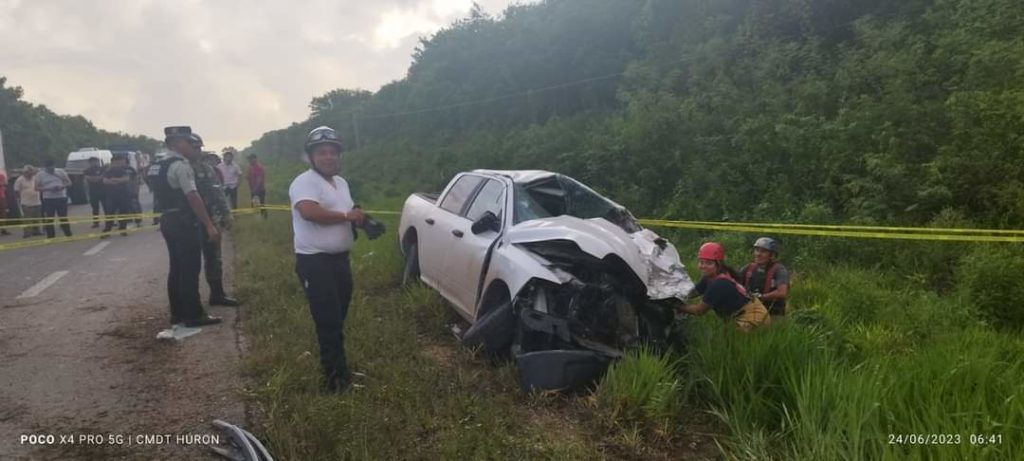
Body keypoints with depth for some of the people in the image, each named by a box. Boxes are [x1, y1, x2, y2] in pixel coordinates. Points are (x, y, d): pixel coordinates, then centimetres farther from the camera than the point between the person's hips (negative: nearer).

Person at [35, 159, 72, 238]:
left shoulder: (60, 171, 3)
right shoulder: (40, 174, 1)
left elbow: (69, 182, 5)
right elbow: (37, 187, 0)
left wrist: (62, 187, -16)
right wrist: (48, 189, -17)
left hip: (61, 197, 0)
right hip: (48, 199, 0)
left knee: (63, 217, 3)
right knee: (49, 218, 1)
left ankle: (68, 234, 11)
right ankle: (50, 237, 5)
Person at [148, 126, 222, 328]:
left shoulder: (159, 166, 14)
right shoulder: (181, 165, -16)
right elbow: (192, 197, -21)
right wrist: (209, 225, -21)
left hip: (168, 221, 9)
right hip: (184, 223, -9)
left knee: (176, 268, 14)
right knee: (190, 270, -2)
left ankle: (177, 314, 21)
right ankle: (193, 315, 4)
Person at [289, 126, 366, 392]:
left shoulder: (341, 183, 16)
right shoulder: (304, 182, -13)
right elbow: (309, 211, -30)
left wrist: (359, 218, 3)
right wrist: (346, 215, -21)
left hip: (340, 258, 9)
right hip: (315, 261, -9)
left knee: (338, 319, 16)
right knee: (328, 322, -8)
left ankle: (336, 370, 30)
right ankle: (337, 377, -2)